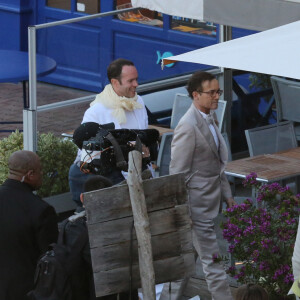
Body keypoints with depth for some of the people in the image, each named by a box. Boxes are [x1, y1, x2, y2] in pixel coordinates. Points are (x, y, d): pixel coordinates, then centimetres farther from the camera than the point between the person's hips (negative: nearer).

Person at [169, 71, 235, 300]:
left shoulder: (209, 120, 10)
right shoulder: (188, 127, -20)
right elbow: (178, 174, -18)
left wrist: (227, 194, 18)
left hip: (211, 201, 9)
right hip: (198, 203, -9)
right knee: (212, 262, -4)